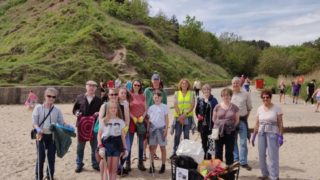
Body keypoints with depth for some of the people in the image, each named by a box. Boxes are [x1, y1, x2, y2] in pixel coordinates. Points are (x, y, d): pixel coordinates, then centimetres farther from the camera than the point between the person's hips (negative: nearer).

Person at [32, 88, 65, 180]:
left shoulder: (57, 110, 3)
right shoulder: (38, 108, -2)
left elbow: (61, 122, 5)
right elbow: (34, 122, -6)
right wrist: (38, 129, -26)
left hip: (53, 136, 2)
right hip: (41, 135, -2)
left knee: (51, 157, 9)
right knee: (41, 157, -1)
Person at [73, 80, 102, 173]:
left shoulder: (98, 100, 5)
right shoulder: (80, 98, 4)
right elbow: (75, 109, 9)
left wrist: (98, 113, -14)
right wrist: (77, 113, -12)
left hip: (94, 125, 0)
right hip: (81, 124, 0)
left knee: (95, 146, 9)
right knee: (80, 145, 10)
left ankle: (95, 164, 23)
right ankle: (79, 164, 23)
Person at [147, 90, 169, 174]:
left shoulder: (164, 107, 1)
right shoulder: (151, 108, 9)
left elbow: (166, 119, 1)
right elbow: (149, 120, 11)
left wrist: (166, 129, -7)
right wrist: (147, 130, 6)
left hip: (161, 128, -3)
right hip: (153, 128, 3)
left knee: (162, 147, 4)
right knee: (152, 147, 3)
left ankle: (163, 165, 12)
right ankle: (152, 165, 14)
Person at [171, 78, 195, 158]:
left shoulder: (191, 93, 4)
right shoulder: (177, 93, 5)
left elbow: (192, 105, -3)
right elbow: (175, 105, -1)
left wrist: (185, 114, -14)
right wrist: (180, 116, -11)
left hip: (188, 117, 0)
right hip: (178, 117, 0)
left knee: (186, 135, 3)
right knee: (177, 134, 0)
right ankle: (175, 151, 7)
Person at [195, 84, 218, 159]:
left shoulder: (213, 100, -3)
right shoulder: (200, 100, 7)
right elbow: (197, 110, 15)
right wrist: (198, 116, -4)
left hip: (211, 124, -3)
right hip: (202, 124, 4)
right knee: (203, 141, 13)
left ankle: (209, 156, 12)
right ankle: (204, 156, 24)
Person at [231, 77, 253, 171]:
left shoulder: (245, 94, 0)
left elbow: (249, 107, 7)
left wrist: (245, 117, 0)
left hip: (242, 120, -1)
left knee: (243, 142, 2)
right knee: (233, 142, 10)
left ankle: (243, 162, 11)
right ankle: (235, 160, 23)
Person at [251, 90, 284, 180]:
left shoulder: (276, 108, -4)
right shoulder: (259, 109, 7)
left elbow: (280, 123, -5)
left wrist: (281, 136, -11)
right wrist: (254, 136, 9)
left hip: (273, 133, -4)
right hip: (261, 133, 4)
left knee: (272, 156, -3)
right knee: (261, 156, 9)